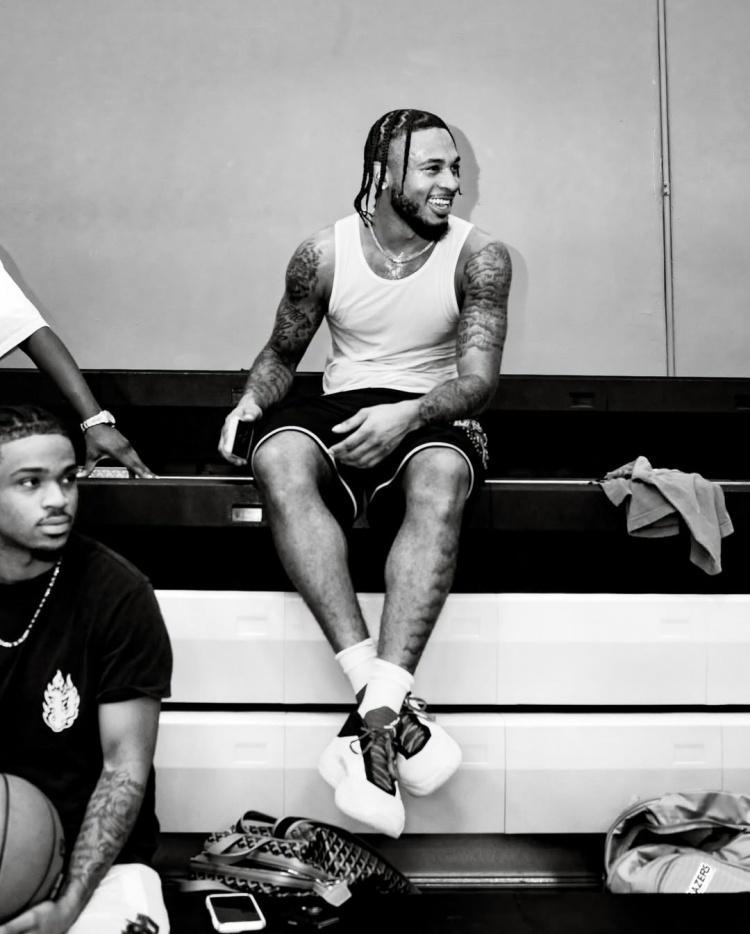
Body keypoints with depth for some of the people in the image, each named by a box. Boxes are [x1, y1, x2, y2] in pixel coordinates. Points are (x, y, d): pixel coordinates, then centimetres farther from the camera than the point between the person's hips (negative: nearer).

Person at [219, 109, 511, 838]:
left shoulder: (479, 256, -1)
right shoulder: (323, 255, 4)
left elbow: (479, 377, -9)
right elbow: (282, 352, 17)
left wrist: (410, 416, -29)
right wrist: (252, 400, -5)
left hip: (432, 418, -1)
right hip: (340, 412, 2)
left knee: (439, 484, -39)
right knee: (278, 460, -34)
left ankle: (374, 717, -42)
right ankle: (381, 691, -41)